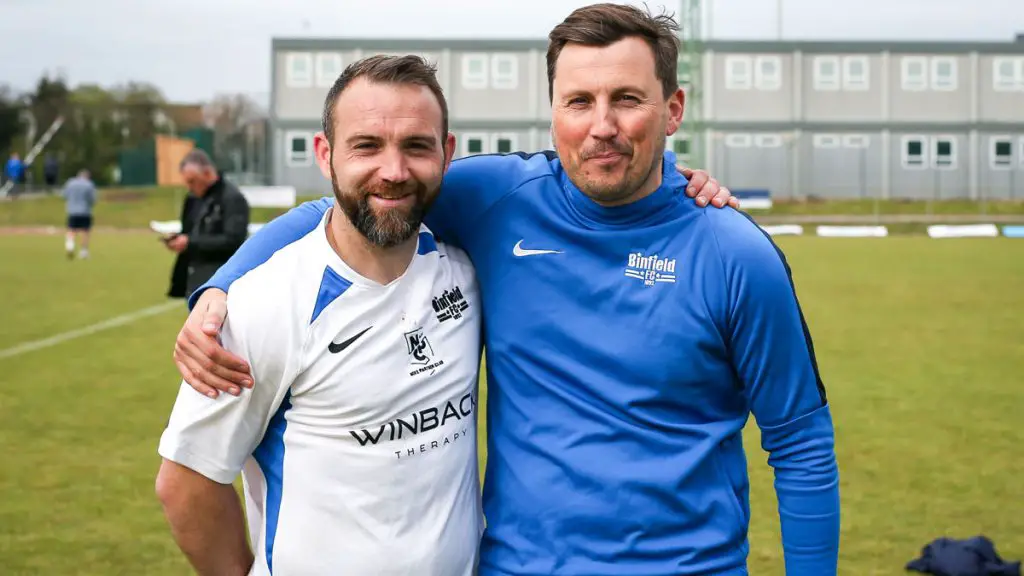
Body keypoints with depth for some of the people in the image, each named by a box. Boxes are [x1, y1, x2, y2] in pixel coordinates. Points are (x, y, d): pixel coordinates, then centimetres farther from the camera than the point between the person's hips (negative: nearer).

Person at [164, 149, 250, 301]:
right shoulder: (194, 198, 14)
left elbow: (233, 240, -20)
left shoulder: (233, 198, -12)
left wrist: (191, 243, -20)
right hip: (197, 280, 8)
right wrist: (179, 239, -1)